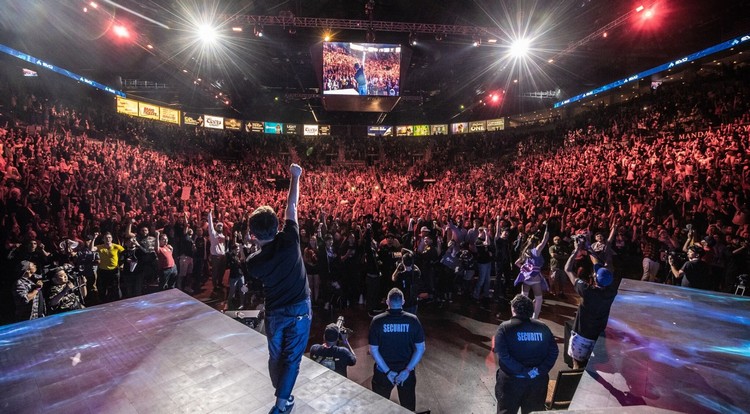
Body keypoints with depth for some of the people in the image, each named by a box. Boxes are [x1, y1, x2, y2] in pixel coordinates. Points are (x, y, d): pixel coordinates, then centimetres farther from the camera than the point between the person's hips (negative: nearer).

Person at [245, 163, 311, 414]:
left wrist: (258, 246, 6)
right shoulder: (288, 240, -21)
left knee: (275, 356, 23)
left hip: (274, 313, 2)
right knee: (292, 358, 12)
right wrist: (295, 177, -1)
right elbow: (292, 206, -11)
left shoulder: (253, 262, -17)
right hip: (299, 309, -2)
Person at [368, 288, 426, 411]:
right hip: (406, 371, 1)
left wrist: (387, 372, -11)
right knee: (408, 406, 24)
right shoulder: (413, 320, -13)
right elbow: (421, 349, -12)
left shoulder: (377, 321, -16)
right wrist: (407, 370, -11)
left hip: (383, 371, 0)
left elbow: (373, 350, -14)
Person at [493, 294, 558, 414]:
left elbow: (502, 357, -19)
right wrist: (540, 371, -10)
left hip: (511, 380, -3)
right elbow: (554, 352, -5)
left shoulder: (504, 328, -11)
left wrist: (524, 372, -14)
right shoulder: (543, 328, 1)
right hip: (538, 381, 4)